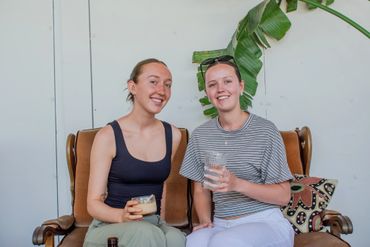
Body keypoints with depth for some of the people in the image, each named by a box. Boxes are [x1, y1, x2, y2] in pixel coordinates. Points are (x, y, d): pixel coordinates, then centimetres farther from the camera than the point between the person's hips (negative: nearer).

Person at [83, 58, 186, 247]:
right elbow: (93, 203, -8)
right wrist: (122, 216, -27)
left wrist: (158, 221, 11)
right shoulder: (108, 136, -9)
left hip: (153, 225, 3)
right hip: (109, 226, -2)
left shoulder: (173, 135, 3)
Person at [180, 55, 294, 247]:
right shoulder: (200, 135, 7)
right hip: (221, 224, 3)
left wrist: (237, 184, -19)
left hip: (265, 223, -2)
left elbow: (283, 196, -5)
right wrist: (205, 221, -5)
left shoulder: (265, 130, -6)